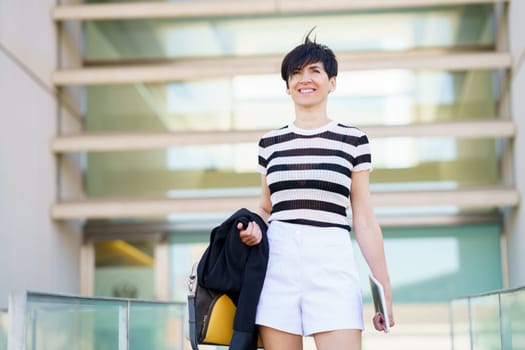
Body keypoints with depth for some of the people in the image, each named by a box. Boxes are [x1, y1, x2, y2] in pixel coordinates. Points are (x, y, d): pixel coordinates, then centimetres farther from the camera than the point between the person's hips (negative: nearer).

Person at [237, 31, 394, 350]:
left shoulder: (353, 140, 6)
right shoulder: (270, 143, 13)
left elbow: (364, 219, 6)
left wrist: (384, 287, 2)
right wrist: (255, 228, -1)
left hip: (331, 262, -2)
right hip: (278, 261, 3)